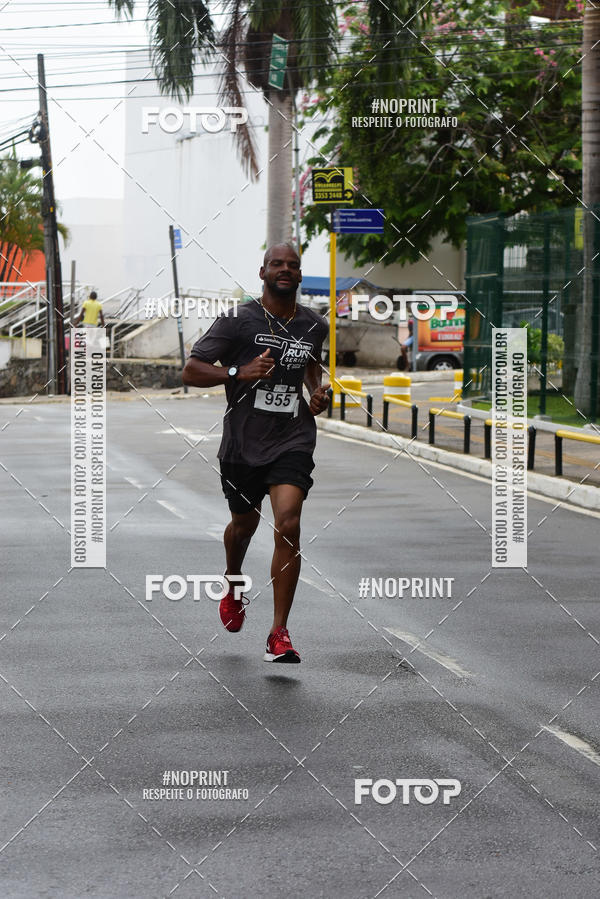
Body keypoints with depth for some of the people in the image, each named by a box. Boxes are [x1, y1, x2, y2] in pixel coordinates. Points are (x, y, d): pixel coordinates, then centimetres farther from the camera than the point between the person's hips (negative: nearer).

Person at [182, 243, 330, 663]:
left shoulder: (315, 325, 6)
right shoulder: (238, 320, -6)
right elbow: (191, 371, -6)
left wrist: (318, 391, 10)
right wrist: (237, 372, -21)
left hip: (293, 441, 1)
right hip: (243, 441, -1)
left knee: (288, 523, -18)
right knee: (245, 523, 18)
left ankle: (279, 633, -13)